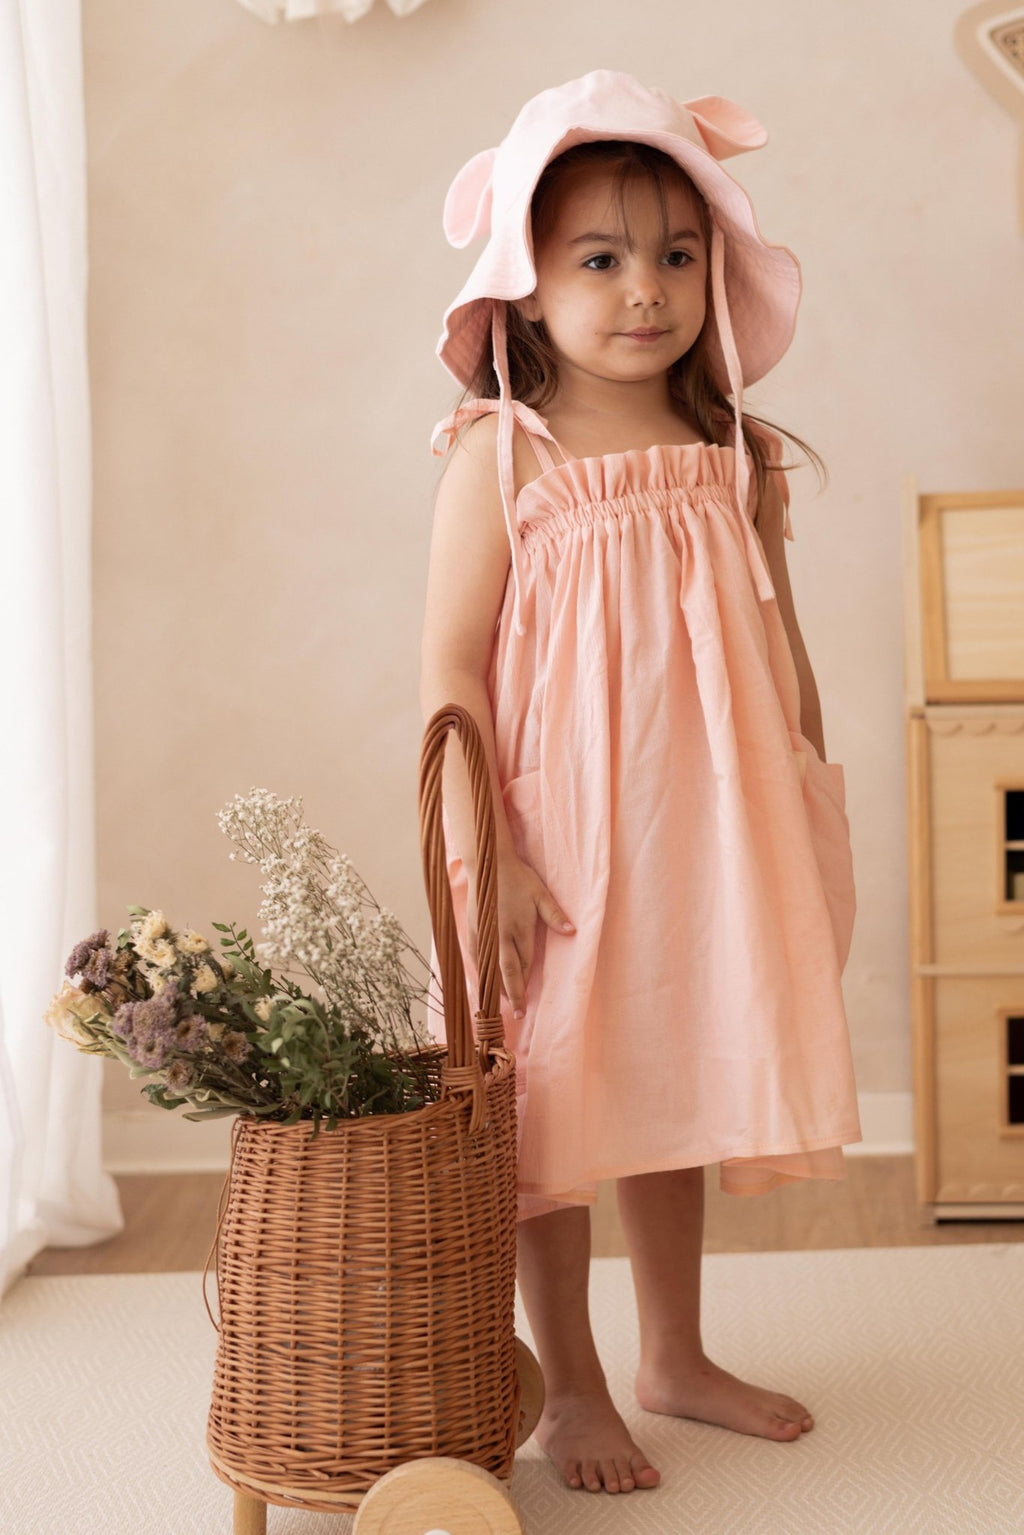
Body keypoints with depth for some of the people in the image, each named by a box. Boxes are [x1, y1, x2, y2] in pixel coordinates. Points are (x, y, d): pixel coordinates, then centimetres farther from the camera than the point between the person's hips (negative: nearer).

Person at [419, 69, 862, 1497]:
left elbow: (781, 650, 11)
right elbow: (450, 669, -10)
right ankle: (571, 1390, 23)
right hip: (559, 847, -4)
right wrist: (481, 855, -15)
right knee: (551, 1114, 5)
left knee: (677, 1096, 16)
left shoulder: (736, 460, 5)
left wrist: (810, 830, 10)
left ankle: (676, 1353, 34)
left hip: (703, 840, 5)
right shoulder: (502, 459, -9)